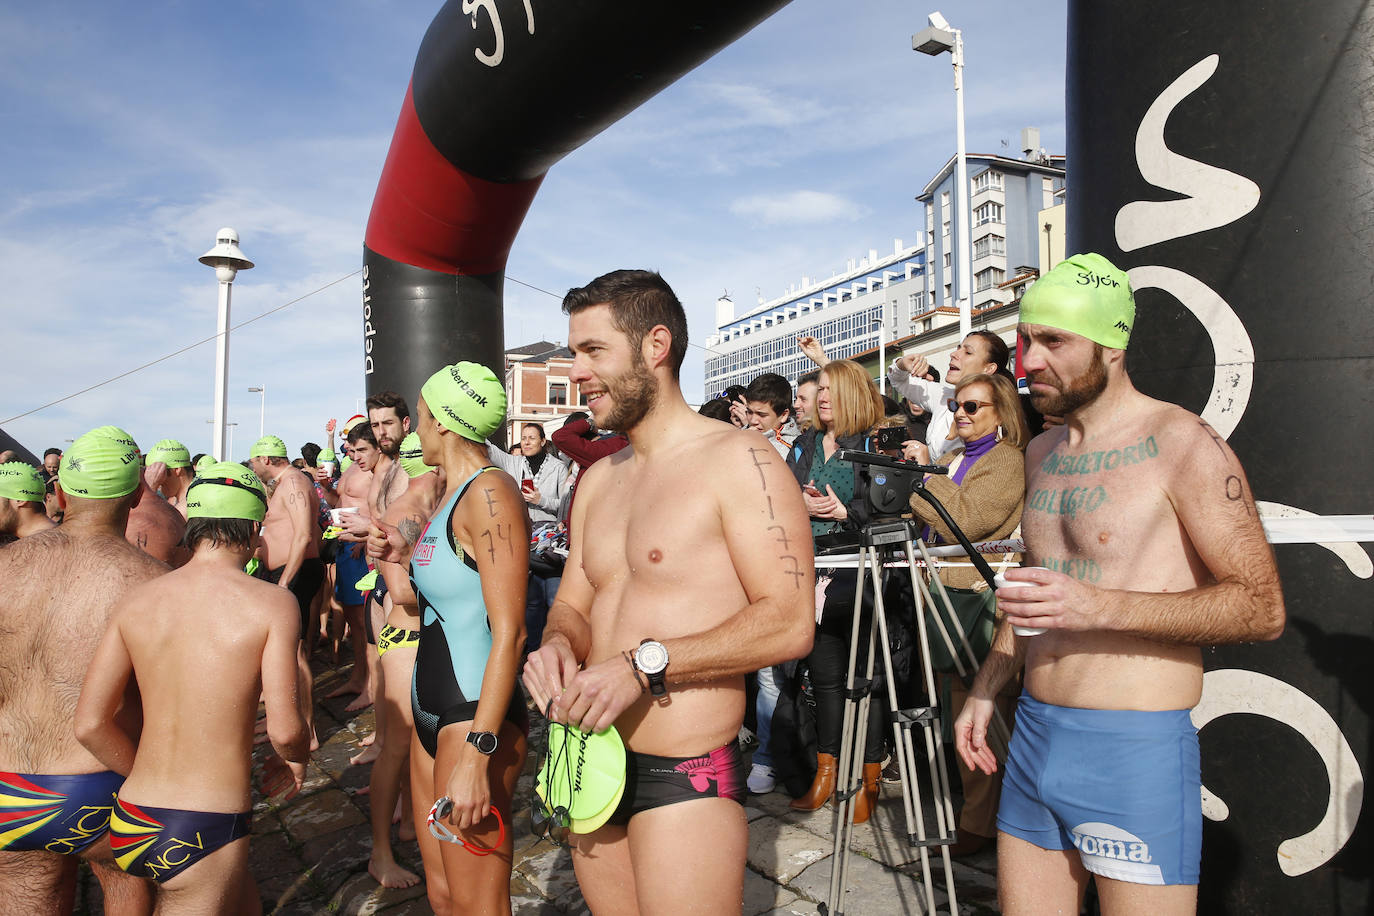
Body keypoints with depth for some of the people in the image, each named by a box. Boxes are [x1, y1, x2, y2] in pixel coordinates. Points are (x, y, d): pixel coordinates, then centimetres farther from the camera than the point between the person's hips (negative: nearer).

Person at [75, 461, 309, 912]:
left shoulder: (135, 600, 1)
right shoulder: (272, 603, -13)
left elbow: (89, 725, 0)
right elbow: (284, 730, -15)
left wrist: (153, 779, 14)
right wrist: (297, 759, 7)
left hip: (130, 821, 6)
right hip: (207, 831, -5)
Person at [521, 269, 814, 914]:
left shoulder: (737, 460, -11)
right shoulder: (598, 479, 13)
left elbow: (790, 623, -18)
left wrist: (645, 665, -22)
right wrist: (557, 645, -7)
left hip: (686, 781, -6)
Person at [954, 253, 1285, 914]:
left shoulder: (1183, 445, -10)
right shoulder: (1042, 452, 12)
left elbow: (1261, 606, -13)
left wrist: (1100, 608, -24)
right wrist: (985, 690, 17)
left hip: (1137, 749, -6)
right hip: (1032, 739, 7)